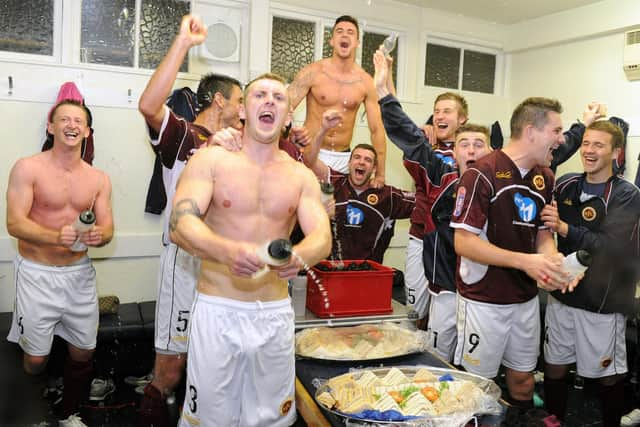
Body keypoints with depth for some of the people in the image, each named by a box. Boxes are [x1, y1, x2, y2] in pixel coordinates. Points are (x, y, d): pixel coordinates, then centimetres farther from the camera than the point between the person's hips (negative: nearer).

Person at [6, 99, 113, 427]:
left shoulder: (99, 179, 4)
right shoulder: (28, 168, -7)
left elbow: (107, 229, 3)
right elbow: (14, 224, -15)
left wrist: (99, 236, -21)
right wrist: (57, 237, -32)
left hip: (79, 273, 4)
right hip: (37, 274, -3)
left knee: (82, 353, 11)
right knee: (35, 360, 3)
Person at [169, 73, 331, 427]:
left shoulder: (301, 176, 6)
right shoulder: (210, 160, -3)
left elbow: (322, 236, -6)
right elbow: (180, 225, -16)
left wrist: (299, 255, -30)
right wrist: (227, 251, -36)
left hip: (276, 313, 3)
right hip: (217, 309, -2)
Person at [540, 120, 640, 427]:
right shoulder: (565, 185, 3)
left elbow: (612, 246, -23)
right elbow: (546, 227, 16)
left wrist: (563, 228, -30)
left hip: (602, 301, -4)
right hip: (562, 293, 4)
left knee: (608, 375, 12)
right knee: (554, 366, 14)